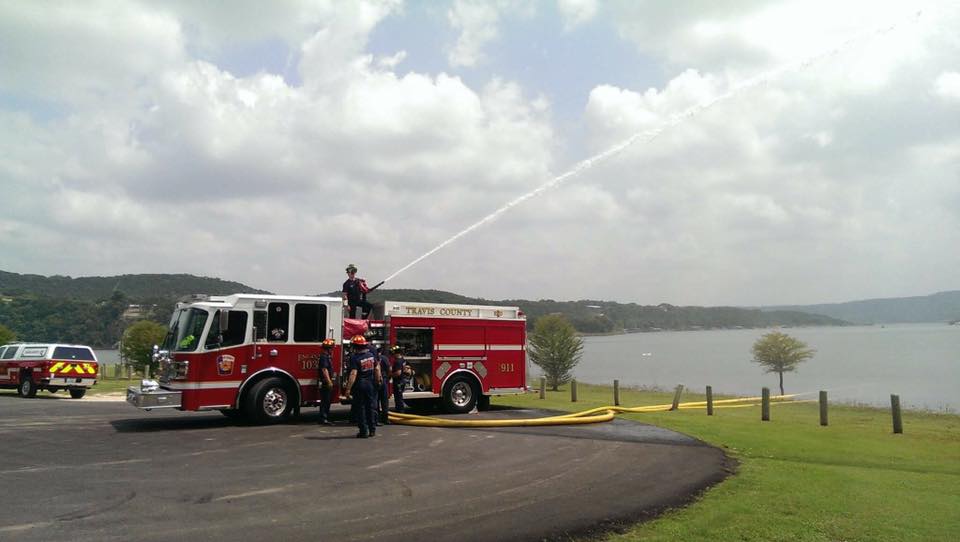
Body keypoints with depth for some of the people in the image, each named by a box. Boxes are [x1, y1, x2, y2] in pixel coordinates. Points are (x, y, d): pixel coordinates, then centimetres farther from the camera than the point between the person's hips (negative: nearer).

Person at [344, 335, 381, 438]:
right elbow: (377, 369, 7)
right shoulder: (371, 355, 3)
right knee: (371, 407, 12)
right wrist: (377, 381, 19)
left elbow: (353, 374, -24)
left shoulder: (355, 358, -16)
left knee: (361, 408, 4)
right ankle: (372, 429, 18)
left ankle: (363, 431, 5)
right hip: (371, 384, 5)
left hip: (360, 385, -5)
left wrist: (348, 389, -26)